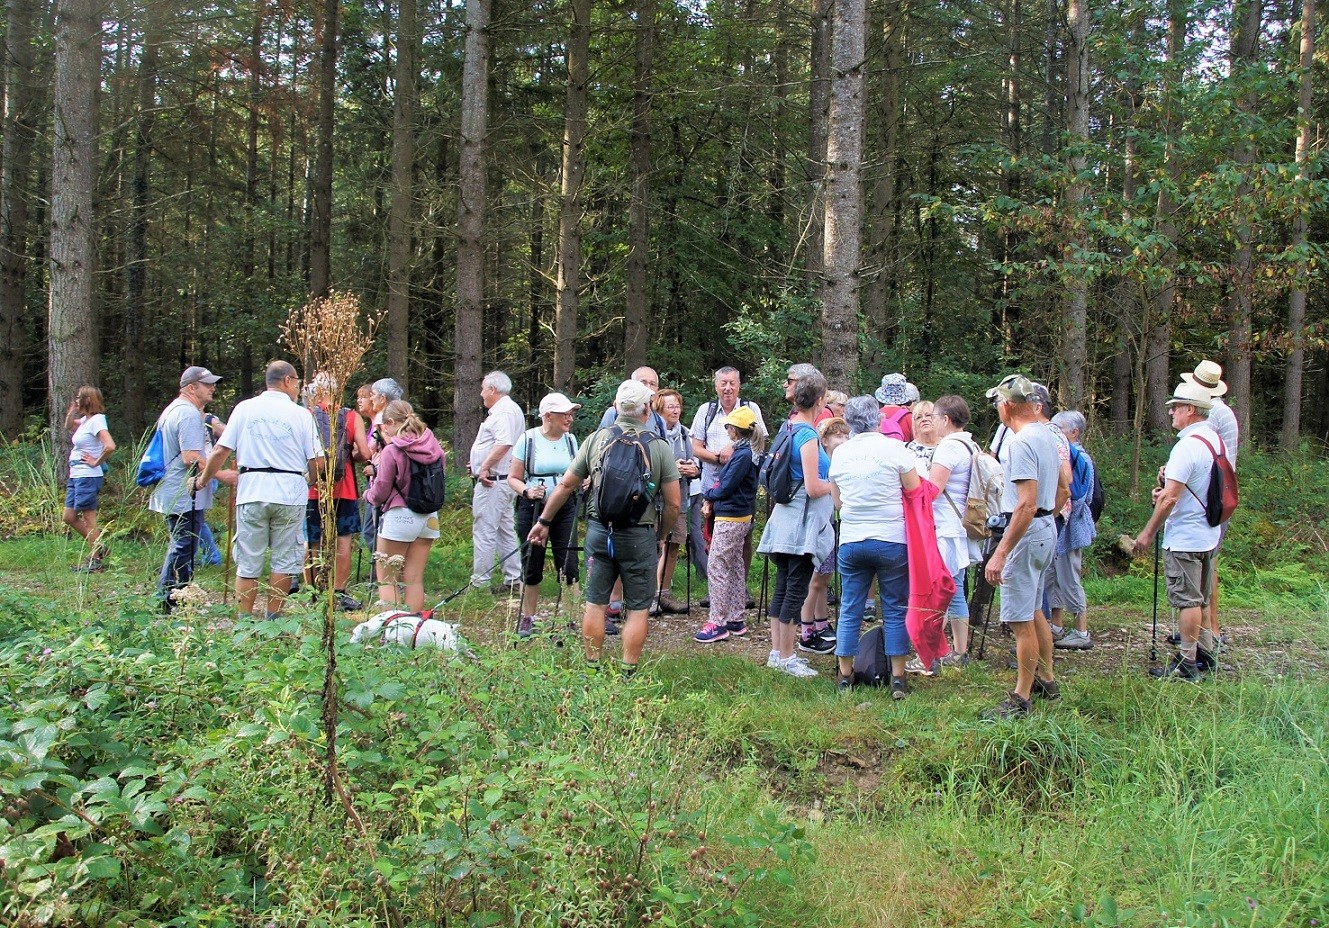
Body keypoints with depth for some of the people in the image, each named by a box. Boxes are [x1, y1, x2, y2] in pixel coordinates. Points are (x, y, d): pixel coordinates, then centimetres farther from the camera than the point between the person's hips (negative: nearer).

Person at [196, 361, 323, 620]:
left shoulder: (244, 409, 4)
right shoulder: (300, 414, 1)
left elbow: (220, 452, 2)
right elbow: (317, 462, -1)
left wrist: (203, 480, 18)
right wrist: (309, 481, 21)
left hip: (251, 491, 1)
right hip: (290, 492, -1)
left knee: (248, 561, 7)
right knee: (284, 560, 8)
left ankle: (244, 620, 9)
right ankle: (273, 619, 11)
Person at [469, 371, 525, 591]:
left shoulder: (504, 412, -16)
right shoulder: (509, 409, 18)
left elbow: (504, 444, -29)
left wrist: (485, 467, -23)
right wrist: (482, 466, 20)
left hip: (492, 481, -11)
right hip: (502, 480, 11)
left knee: (484, 531, -6)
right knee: (505, 531, 14)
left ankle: (480, 581, -2)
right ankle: (514, 579, 18)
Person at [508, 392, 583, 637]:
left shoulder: (570, 440, 6)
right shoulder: (528, 439, -6)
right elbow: (513, 478, -4)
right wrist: (527, 491, -23)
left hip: (565, 509, 3)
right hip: (533, 509, -3)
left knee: (568, 565, -3)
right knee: (532, 566, 4)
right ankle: (527, 619, 18)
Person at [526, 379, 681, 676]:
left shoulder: (595, 440, 3)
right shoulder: (659, 447, -4)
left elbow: (565, 486, 8)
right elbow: (673, 504, -4)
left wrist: (544, 522, 19)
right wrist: (659, 535, 13)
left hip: (599, 531, 2)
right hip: (639, 536, -2)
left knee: (595, 603, 12)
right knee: (637, 609, 6)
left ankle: (592, 670, 18)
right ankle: (628, 675, 8)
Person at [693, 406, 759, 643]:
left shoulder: (742, 455, -19)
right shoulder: (748, 452, 10)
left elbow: (725, 488, -18)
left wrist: (707, 494, 0)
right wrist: (712, 497, 0)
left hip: (730, 519, -10)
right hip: (742, 516, 10)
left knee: (717, 568, -6)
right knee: (736, 568, 14)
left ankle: (718, 623, -3)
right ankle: (736, 619, 21)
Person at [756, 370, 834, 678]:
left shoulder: (789, 429, 9)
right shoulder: (808, 436, -16)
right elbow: (813, 488, -19)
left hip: (784, 519, 9)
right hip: (803, 523, -9)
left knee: (783, 587, 13)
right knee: (796, 590, -3)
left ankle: (777, 652, 20)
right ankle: (787, 658, 2)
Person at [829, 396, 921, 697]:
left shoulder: (840, 453, 3)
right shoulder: (894, 448, -7)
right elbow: (916, 493, -3)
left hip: (851, 541, 3)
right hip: (892, 540, -3)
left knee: (850, 609, 9)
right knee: (895, 609, 5)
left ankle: (845, 674, 14)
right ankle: (898, 678, 6)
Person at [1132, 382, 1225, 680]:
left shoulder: (1187, 446, -21)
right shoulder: (1215, 439, 9)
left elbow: (1170, 498, -23)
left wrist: (1148, 532, -14)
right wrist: (1168, 484, 7)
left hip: (1184, 538, -9)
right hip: (1209, 535, 9)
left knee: (1187, 600, -4)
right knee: (1201, 599, 18)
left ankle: (1187, 664, 0)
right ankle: (1204, 652, 26)